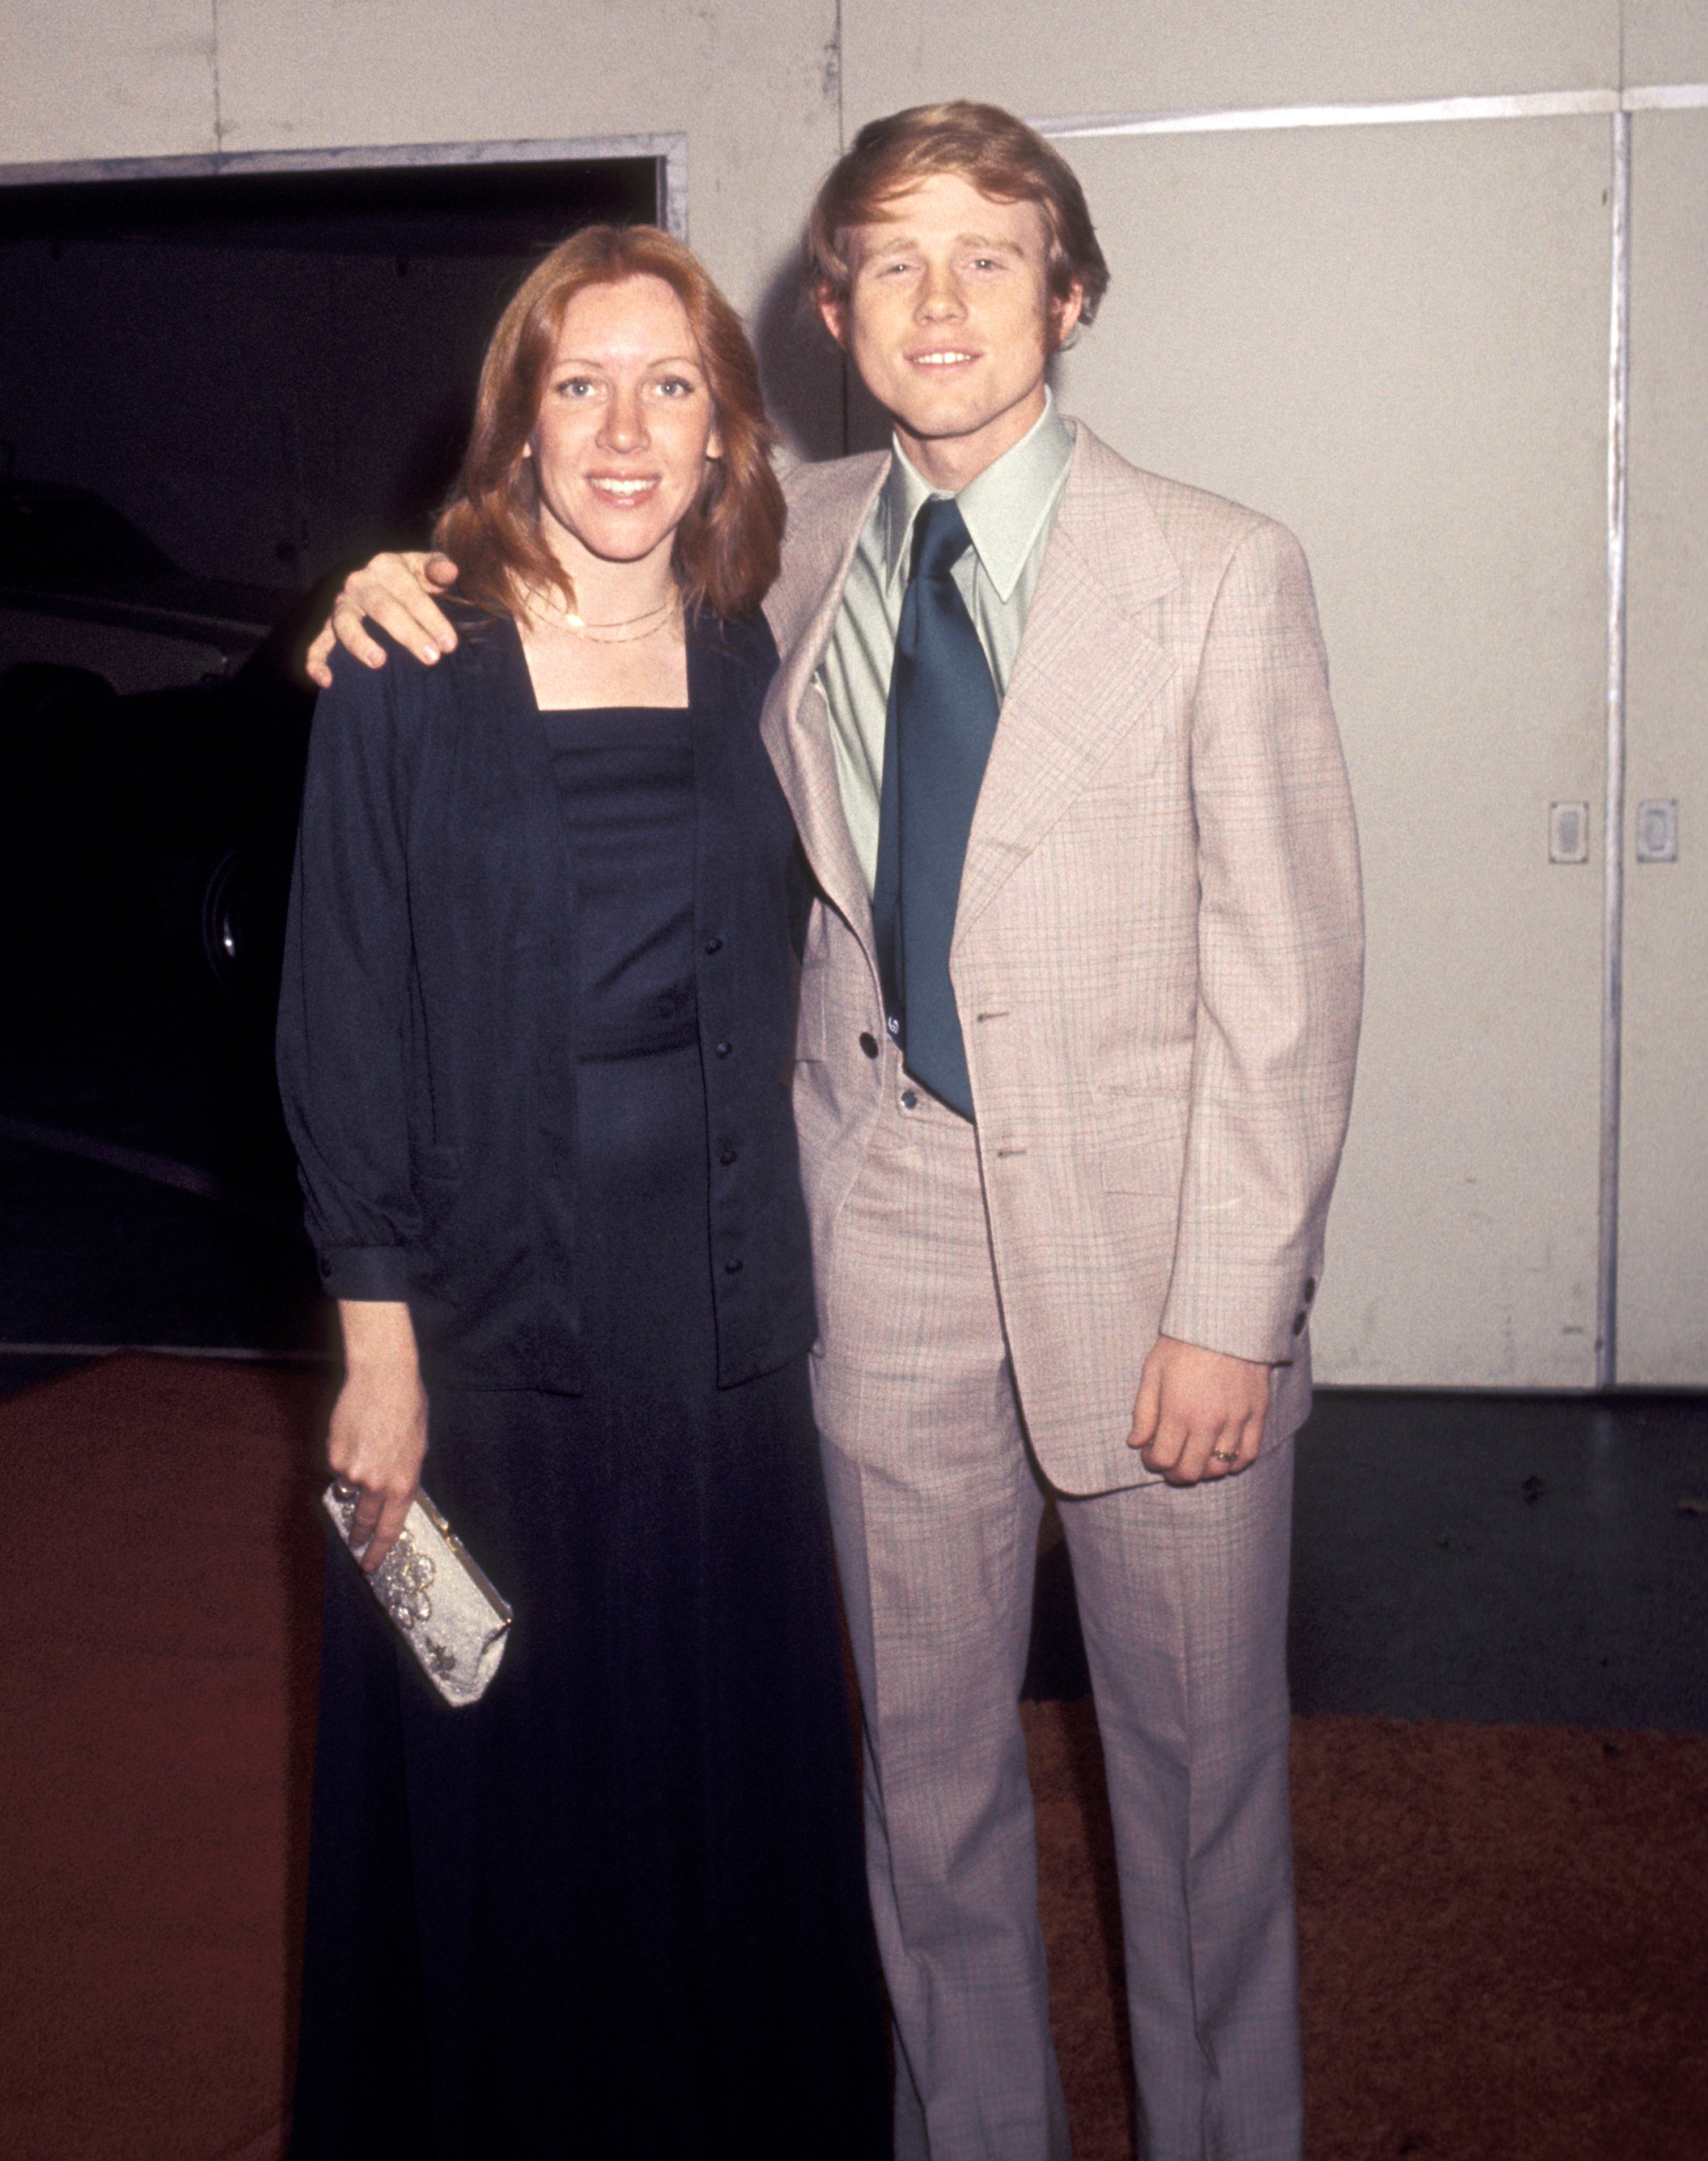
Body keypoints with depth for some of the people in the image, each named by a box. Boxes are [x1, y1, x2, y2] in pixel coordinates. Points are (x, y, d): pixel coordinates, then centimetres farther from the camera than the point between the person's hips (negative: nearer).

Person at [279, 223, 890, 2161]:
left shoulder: (757, 672, 6)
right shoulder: (411, 682, -5)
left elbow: (774, 983, 12)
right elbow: (342, 1018, -6)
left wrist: (772, 1265, 6)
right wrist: (378, 1343, -11)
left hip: (722, 1319, 3)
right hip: (493, 1314, -3)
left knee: (730, 1776, 14)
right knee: (502, 1794, 9)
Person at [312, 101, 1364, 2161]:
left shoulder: (1220, 574, -8)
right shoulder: (791, 554, 4)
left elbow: (1286, 975, -9)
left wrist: (1231, 1309, -12)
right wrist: (423, 585, 1)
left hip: (1144, 1226, -3)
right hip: (891, 1228, 3)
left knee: (1197, 1756, 11)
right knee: (924, 1752, 15)